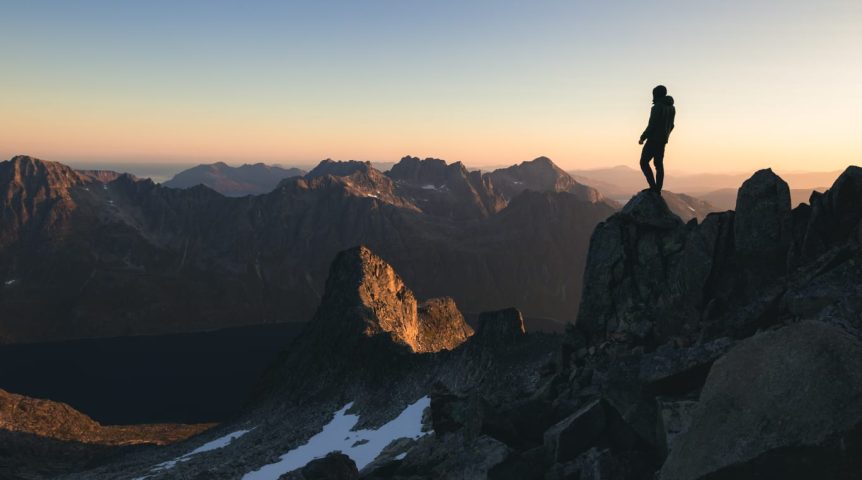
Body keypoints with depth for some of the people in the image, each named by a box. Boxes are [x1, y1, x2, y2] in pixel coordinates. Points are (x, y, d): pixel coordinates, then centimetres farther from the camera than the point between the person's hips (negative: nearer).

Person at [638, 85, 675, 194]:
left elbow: (652, 125, -19)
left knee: (644, 162, -2)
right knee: (659, 164, 10)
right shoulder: (671, 108, 11)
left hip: (653, 140, -8)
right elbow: (671, 126, 18)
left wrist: (642, 138, -9)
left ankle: (653, 187, -12)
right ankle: (657, 190, 8)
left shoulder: (657, 107, -16)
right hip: (663, 141, 8)